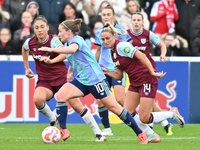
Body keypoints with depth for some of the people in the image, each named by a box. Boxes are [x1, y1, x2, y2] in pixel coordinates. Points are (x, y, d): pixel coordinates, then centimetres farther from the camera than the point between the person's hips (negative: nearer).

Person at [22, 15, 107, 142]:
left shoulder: (53, 40, -17)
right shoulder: (30, 43, -3)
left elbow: (65, 53, -36)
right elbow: (24, 49, 23)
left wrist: (51, 61, -51)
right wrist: (26, 68, 24)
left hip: (62, 77, -3)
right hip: (45, 81, 3)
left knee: (77, 106, -7)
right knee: (37, 99, -29)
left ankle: (98, 133, 5)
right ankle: (53, 120, -1)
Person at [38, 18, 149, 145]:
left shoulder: (76, 40, -13)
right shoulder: (70, 43, 14)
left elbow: (72, 49, -38)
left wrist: (51, 49, -38)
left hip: (95, 79, -8)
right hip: (81, 81, 8)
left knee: (114, 107, -5)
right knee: (60, 95, -14)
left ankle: (140, 133, 6)